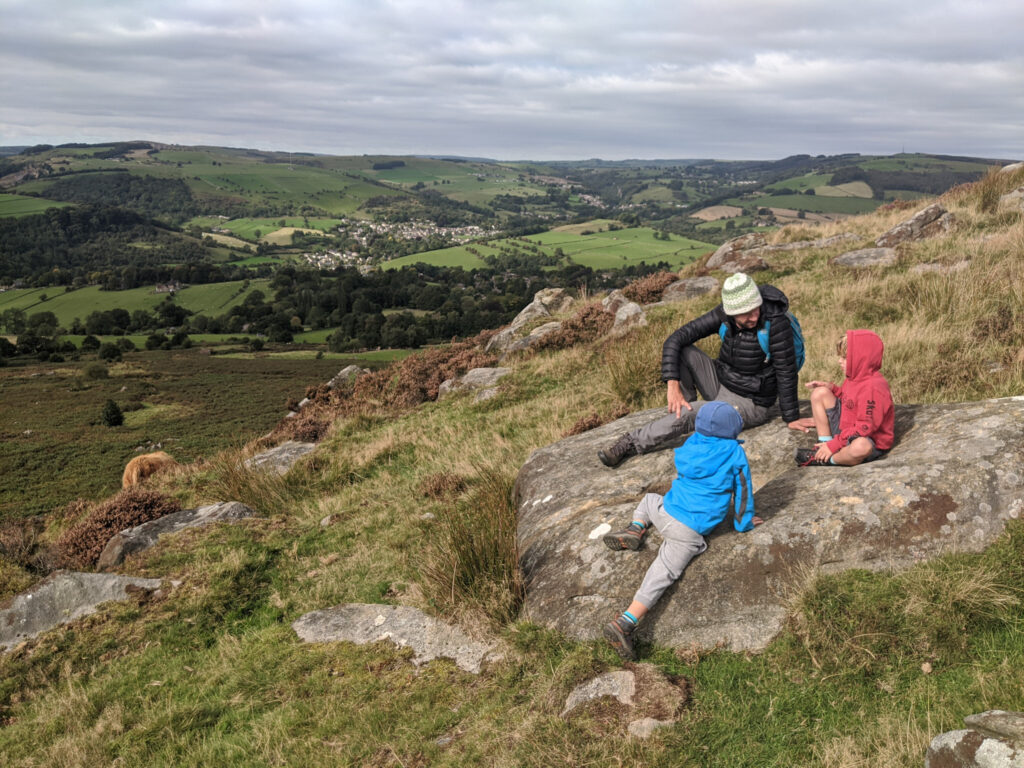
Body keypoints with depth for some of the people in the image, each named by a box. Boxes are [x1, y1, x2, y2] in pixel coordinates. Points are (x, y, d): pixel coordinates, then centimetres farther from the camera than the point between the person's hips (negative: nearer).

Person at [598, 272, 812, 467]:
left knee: (689, 414, -26)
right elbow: (674, 340, -17)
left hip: (748, 403, -5)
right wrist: (673, 384, -28)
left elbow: (786, 372, -20)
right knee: (682, 353, -16)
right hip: (721, 384, 5)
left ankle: (630, 443, -15)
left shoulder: (776, 322, -26)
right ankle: (679, 412, -6)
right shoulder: (723, 315, -13)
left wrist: (791, 418, -15)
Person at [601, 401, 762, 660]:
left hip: (666, 512, 4)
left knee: (649, 499, 37)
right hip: (690, 532, -4)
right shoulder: (734, 454, -1)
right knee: (662, 574, -11)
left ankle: (636, 529, 7)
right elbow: (743, 492, 7)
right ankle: (625, 623, -28)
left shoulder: (691, 445, 12)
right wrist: (744, 522, 22)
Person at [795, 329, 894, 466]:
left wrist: (833, 445, -29)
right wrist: (831, 388, 3)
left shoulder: (873, 387, -26)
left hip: (868, 440, -9)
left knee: (861, 447, -46)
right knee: (820, 393, 3)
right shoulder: (856, 377, 3)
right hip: (845, 429, 10)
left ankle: (823, 459, -20)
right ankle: (824, 444, -4)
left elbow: (864, 428, -29)